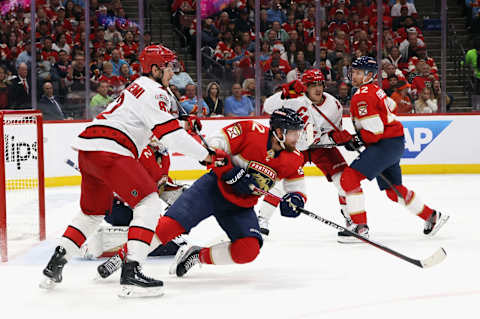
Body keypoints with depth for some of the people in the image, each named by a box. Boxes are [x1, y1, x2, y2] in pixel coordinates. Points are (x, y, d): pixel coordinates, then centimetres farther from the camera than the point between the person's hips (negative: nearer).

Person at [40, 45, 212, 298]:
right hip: (108, 151, -10)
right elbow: (170, 135, -14)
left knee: (93, 211, 24)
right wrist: (206, 155, -9)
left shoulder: (139, 87, 26)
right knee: (149, 203, -11)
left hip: (87, 148, 10)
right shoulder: (153, 91, -6)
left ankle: (53, 267, 23)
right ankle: (131, 273, -22)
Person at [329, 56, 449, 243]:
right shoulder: (374, 90, 14)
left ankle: (360, 227, -16)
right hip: (394, 143, 10)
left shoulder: (361, 96, -16)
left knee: (349, 177, -15)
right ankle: (432, 217, 33)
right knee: (393, 190, 21)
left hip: (386, 144, -10)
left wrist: (349, 139, -13)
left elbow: (375, 131, -22)